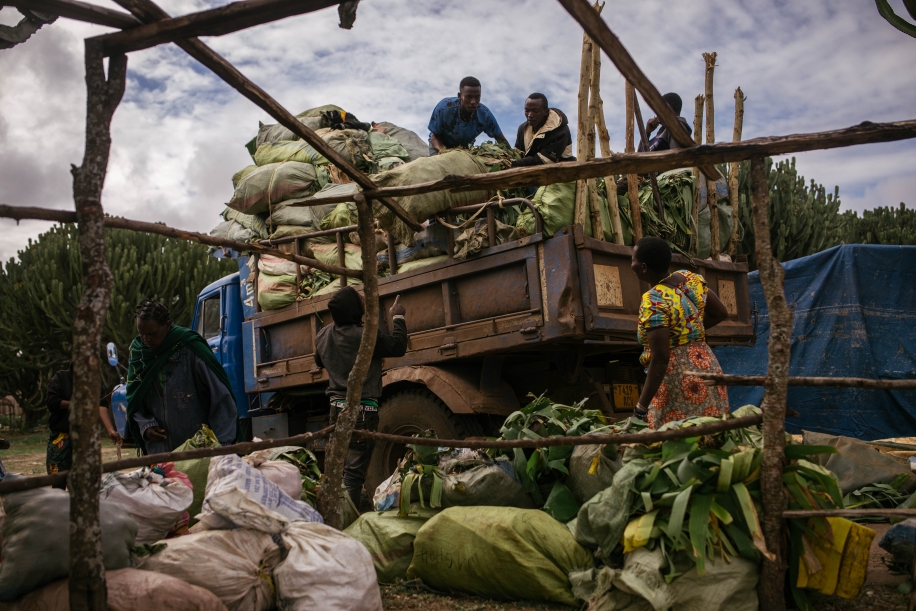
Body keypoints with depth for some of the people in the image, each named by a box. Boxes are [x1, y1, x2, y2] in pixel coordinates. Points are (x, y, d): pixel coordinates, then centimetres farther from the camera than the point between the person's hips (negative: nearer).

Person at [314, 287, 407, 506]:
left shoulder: (323, 336, 6)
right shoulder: (366, 335, -19)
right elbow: (398, 346, -11)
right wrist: (397, 318, 2)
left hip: (337, 406, 8)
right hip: (363, 410, -7)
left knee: (338, 466, 18)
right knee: (355, 470, -4)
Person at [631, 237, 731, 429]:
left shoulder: (653, 302, -18)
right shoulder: (690, 278, 4)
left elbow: (660, 359, -22)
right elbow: (721, 313, 17)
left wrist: (642, 405, -17)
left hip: (678, 381, -8)